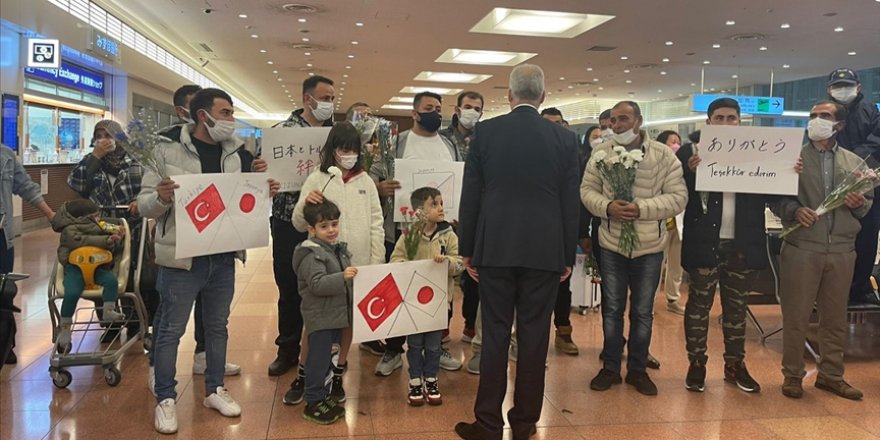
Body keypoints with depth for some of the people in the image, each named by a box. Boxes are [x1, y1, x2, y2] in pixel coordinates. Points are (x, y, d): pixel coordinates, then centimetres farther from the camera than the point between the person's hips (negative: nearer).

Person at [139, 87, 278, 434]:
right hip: (182, 258, -5)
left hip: (223, 257, 5)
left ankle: (214, 389, 32)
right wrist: (162, 197, -29)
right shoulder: (169, 151, -9)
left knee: (217, 327, 16)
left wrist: (264, 192, -5)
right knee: (171, 330, 6)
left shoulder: (237, 153, 6)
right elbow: (145, 205, -8)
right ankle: (165, 399, 21)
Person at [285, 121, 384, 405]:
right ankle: (303, 376, 19)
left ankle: (337, 376, 25)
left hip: (358, 263, 3)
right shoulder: (317, 180, -2)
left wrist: (377, 262, 1)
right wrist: (304, 204, -23)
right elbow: (299, 225, -3)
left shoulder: (365, 181, 6)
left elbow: (376, 224, 7)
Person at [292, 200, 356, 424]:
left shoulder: (340, 248, 10)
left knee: (329, 357, 18)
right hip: (320, 317, -9)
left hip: (337, 314, 9)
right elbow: (317, 284, -29)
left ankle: (323, 395, 31)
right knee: (319, 359, -2)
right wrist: (342, 277, -38)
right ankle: (313, 403, 10)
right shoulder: (311, 254, -18)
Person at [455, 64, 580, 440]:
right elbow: (570, 202, 2)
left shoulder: (485, 132, -1)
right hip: (545, 250, 1)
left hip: (495, 248, 0)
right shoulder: (565, 138, 1)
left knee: (495, 334, 5)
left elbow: (470, 195, 1)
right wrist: (568, 256, 10)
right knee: (534, 335, 8)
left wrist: (467, 249, 9)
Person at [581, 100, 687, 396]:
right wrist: (607, 207, -20)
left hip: (649, 248, -1)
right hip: (611, 245, 1)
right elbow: (587, 190, 0)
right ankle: (610, 368, 25)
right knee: (612, 309, 11)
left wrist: (641, 209, -21)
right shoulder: (601, 154, -2)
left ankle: (638, 369, 26)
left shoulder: (663, 155, -6)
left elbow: (678, 197, -9)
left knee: (643, 312, 11)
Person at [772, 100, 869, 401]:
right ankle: (792, 375, 16)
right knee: (796, 316, 3)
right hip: (801, 248, -3)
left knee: (836, 317, 12)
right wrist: (795, 210, -21)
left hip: (842, 250, 3)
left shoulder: (855, 162, 12)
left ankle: (831, 375, 27)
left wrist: (859, 204, -7)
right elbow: (776, 198, -2)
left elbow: (868, 203, 15)